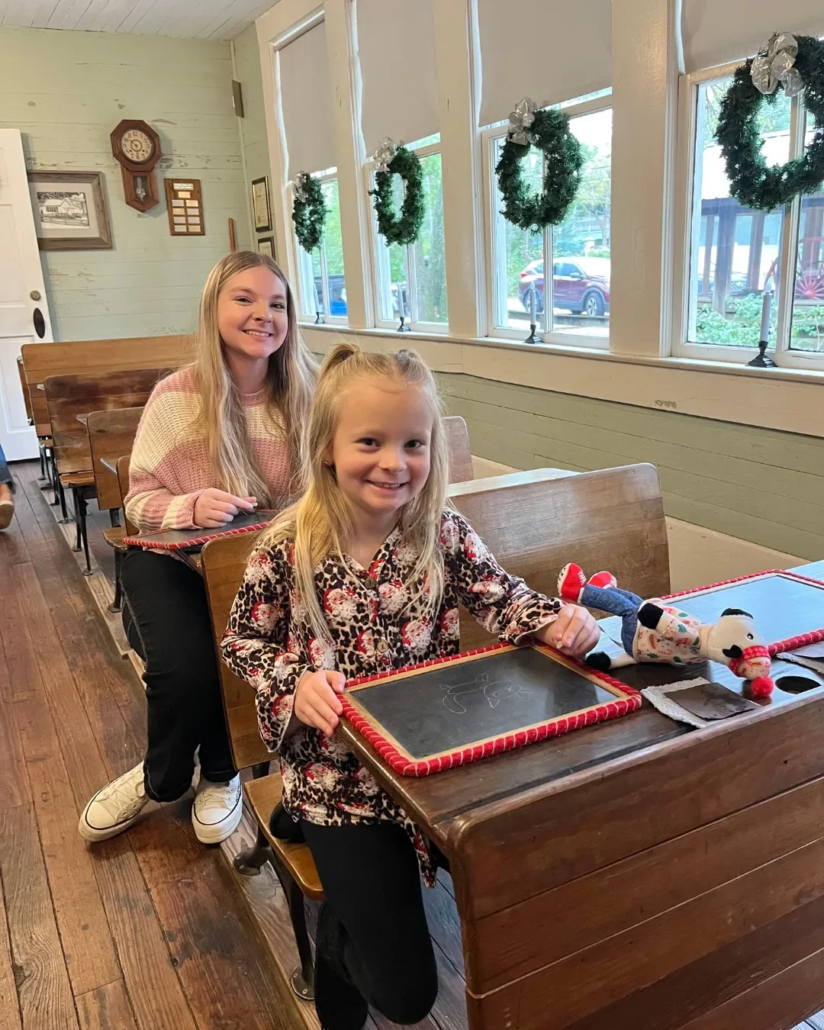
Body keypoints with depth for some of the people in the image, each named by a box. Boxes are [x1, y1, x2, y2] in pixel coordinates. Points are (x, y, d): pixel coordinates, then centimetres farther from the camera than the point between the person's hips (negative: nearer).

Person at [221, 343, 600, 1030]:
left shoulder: (444, 535, -6)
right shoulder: (286, 549, -13)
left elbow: (503, 598, -7)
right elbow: (242, 642, -2)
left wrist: (555, 621, -27)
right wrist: (296, 684, -20)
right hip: (339, 774, -3)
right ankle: (336, 939, 35)